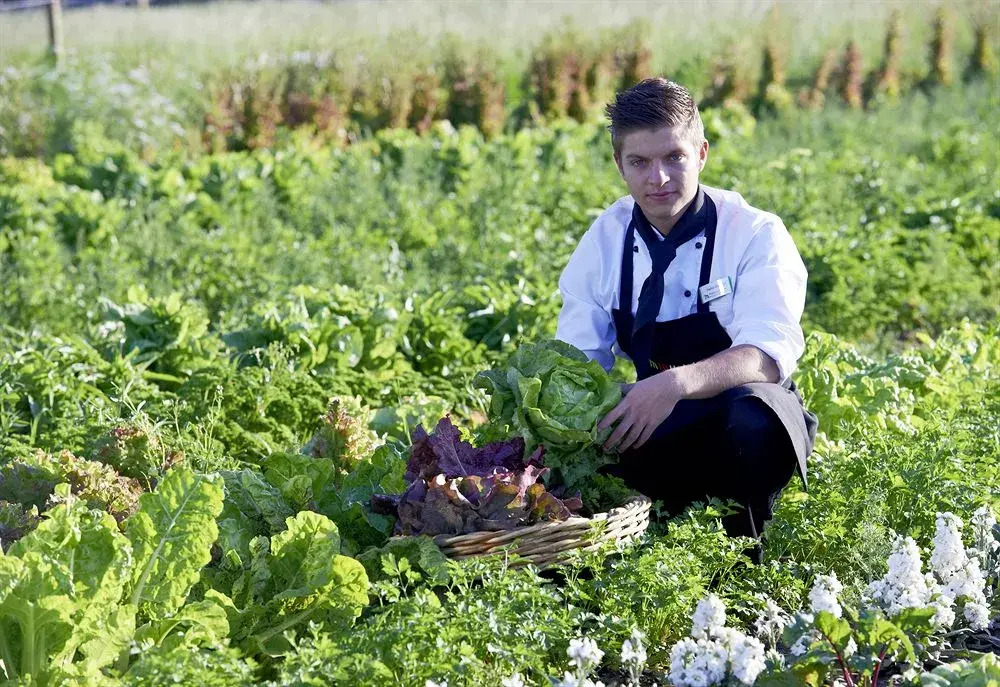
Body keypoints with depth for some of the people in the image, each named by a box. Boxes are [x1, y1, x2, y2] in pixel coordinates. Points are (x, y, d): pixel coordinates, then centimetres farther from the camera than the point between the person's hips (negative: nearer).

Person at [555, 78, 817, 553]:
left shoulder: (755, 235, -12)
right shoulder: (605, 239, 0)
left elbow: (768, 353, -26)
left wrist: (676, 383, -45)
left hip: (741, 420, -3)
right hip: (653, 430, 4)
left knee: (752, 418, -39)